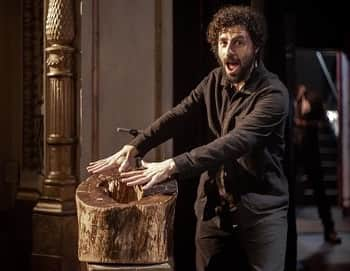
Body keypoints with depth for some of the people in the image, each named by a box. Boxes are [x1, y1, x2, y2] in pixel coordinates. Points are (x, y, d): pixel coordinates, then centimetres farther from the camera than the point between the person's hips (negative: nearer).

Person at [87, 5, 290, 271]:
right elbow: (176, 117, -1)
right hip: (214, 207, 5)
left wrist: (172, 166, -37)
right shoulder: (214, 82, 4)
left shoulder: (273, 94, -18)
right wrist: (133, 148, -16)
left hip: (261, 210, -5)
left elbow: (234, 143, -29)